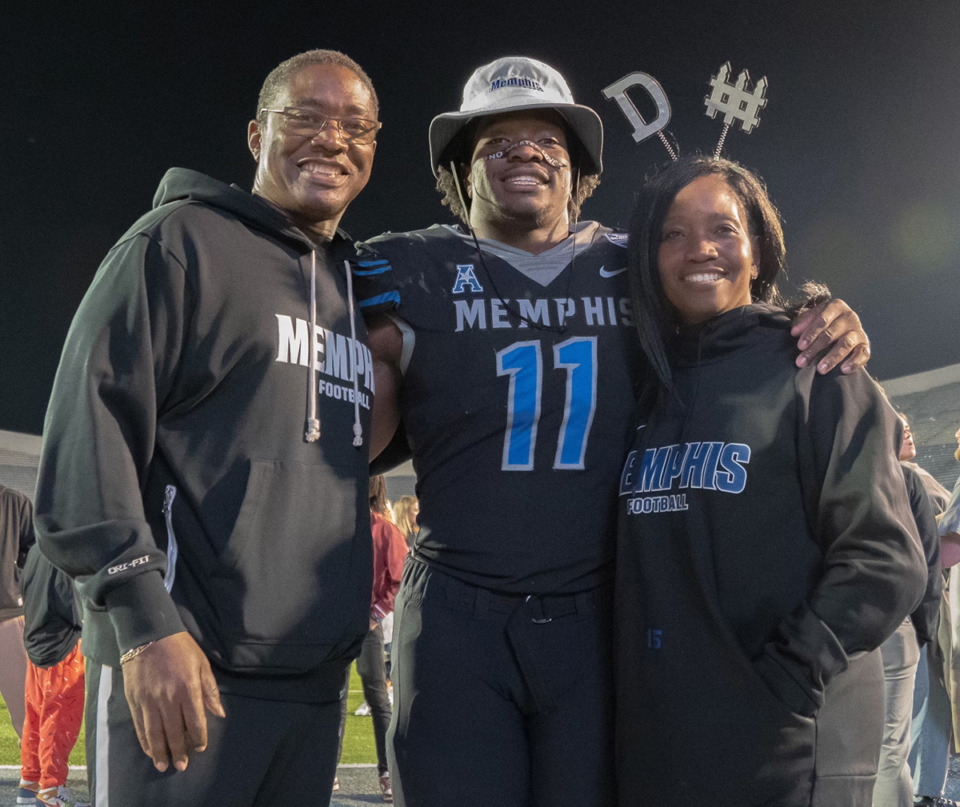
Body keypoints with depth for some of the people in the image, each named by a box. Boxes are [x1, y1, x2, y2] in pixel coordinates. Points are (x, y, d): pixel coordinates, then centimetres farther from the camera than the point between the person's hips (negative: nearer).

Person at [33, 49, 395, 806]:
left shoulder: (356, 290, 18)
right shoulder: (181, 239, -2)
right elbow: (91, 426, -10)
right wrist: (144, 619, -18)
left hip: (316, 680, 7)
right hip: (178, 666, -6)